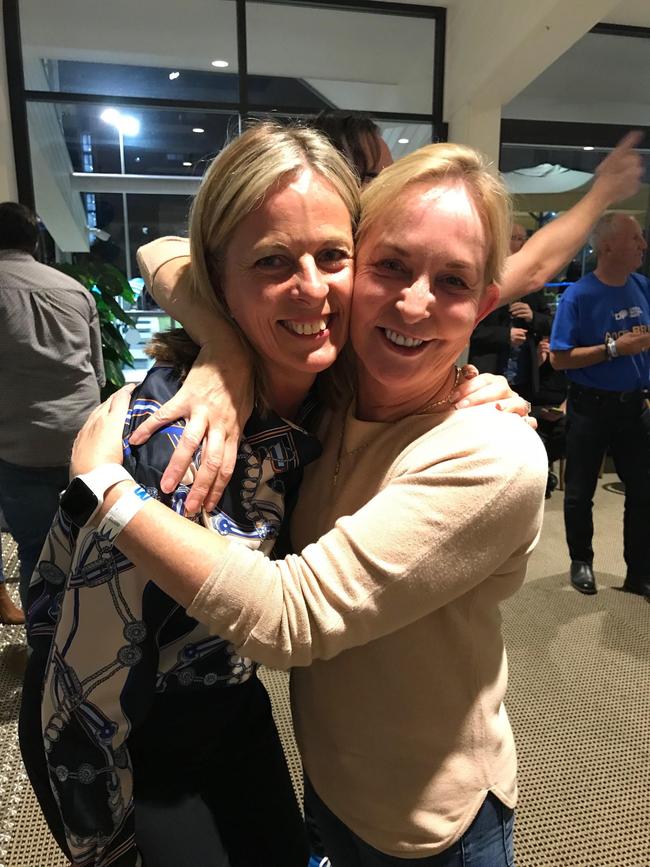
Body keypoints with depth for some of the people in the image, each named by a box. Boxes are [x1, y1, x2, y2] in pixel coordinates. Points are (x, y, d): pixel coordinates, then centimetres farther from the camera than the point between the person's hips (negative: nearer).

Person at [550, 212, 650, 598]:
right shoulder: (578, 296, -14)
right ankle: (581, 562, 31)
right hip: (591, 408, -5)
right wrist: (614, 348, -21)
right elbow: (559, 359, -16)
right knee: (580, 492, 9)